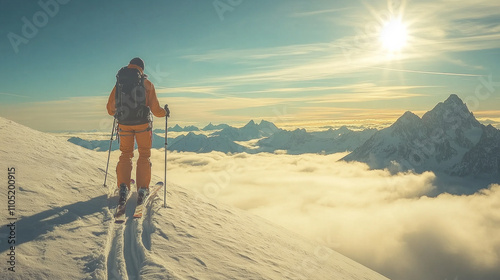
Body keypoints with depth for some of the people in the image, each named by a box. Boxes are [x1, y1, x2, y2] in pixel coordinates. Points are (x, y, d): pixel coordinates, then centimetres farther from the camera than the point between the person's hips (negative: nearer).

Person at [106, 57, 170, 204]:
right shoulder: (147, 84, -4)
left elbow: (110, 108, 8)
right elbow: (155, 109, -6)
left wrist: (117, 113, 30)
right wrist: (165, 112, 15)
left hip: (124, 124, 2)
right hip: (142, 124, -2)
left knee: (125, 154, 16)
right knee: (144, 155, 12)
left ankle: (123, 186, 2)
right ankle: (142, 188, 5)